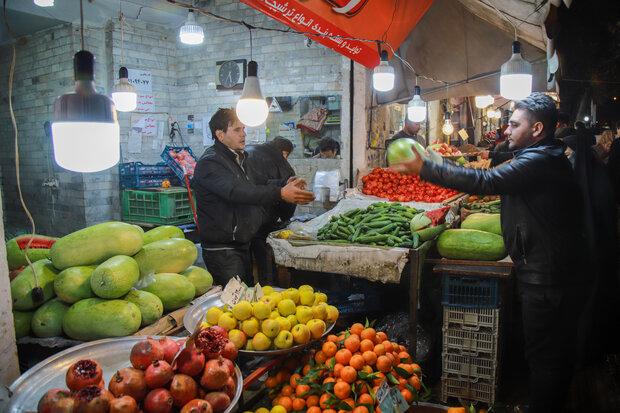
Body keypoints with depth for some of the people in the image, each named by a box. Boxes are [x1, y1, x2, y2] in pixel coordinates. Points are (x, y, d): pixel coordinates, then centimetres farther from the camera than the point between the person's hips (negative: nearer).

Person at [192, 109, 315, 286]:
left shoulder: (238, 158, 16)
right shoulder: (209, 163, -14)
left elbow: (254, 192, 19)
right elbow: (236, 192, -30)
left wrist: (285, 187, 2)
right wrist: (280, 193, -37)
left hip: (243, 244, 9)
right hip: (222, 250, -9)